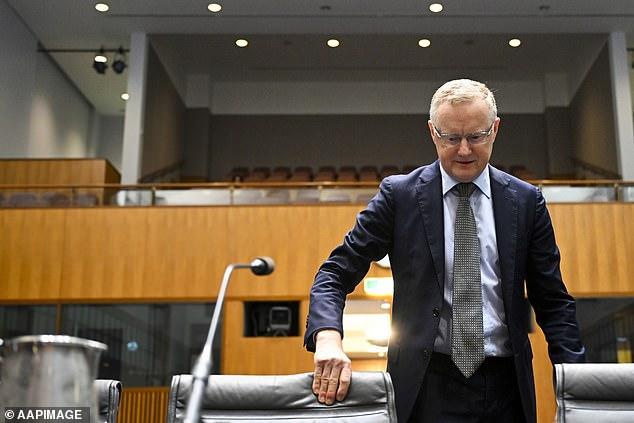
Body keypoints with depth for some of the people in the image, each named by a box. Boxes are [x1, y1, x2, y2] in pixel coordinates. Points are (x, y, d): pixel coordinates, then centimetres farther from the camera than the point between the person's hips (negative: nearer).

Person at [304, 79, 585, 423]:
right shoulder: (399, 194, -1)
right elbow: (336, 273, -4)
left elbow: (552, 301, 7)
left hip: (505, 386, 2)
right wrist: (328, 337, -23)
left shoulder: (526, 201, 5)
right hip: (427, 388, -2)